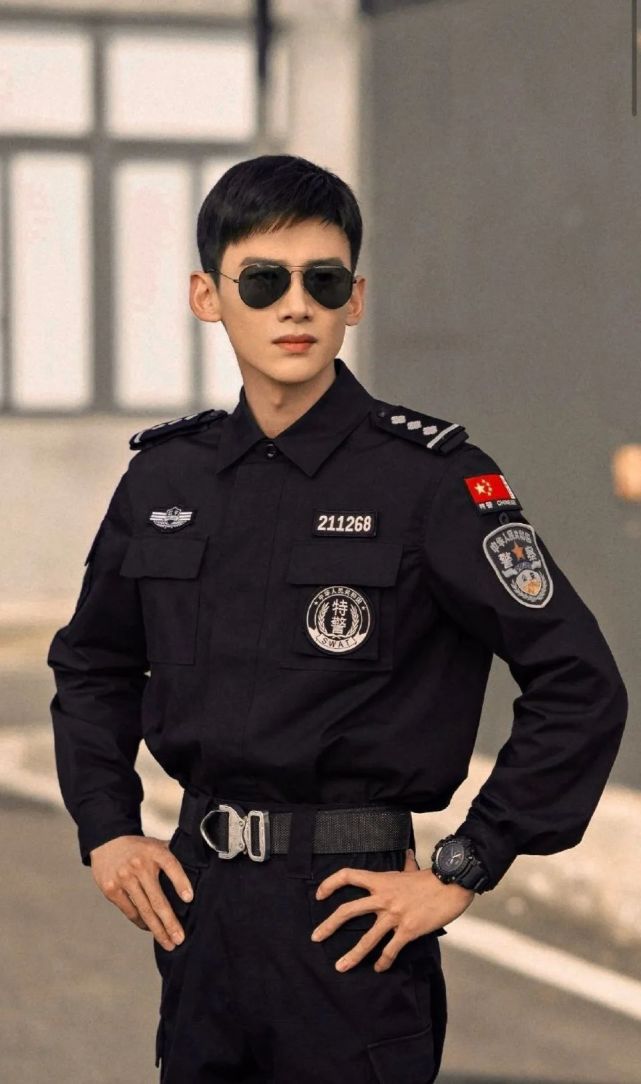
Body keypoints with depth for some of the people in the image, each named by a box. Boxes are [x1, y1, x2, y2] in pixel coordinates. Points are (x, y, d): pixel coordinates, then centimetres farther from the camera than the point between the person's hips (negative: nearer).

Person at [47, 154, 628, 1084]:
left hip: (350, 915, -5)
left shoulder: (430, 476, -10)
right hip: (197, 900, 5)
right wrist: (105, 830, 10)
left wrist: (461, 872, -11)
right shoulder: (166, 475, 6)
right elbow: (92, 664, 22)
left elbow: (580, 685, -11)